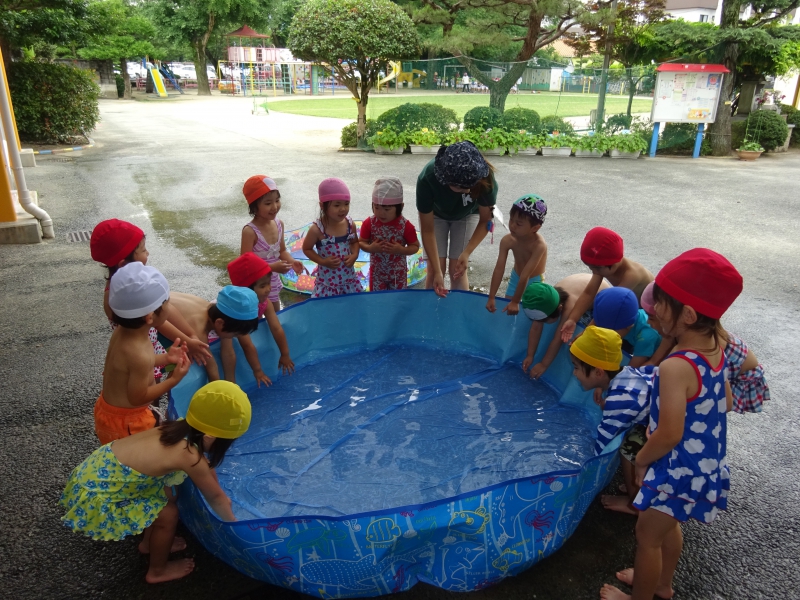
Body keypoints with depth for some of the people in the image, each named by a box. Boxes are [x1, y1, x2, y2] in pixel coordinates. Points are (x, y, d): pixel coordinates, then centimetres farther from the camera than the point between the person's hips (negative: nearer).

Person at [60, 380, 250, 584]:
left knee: (163, 496, 17)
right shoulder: (189, 456, -24)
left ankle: (149, 544, 43)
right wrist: (232, 523, 9)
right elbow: (215, 498, -8)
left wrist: (222, 498, 26)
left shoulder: (180, 429, -1)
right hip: (95, 498, -8)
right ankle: (158, 571, 25)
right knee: (168, 514, 1)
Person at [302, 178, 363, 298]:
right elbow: (307, 248, -4)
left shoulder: (350, 224, -5)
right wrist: (323, 261, -16)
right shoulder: (317, 229, -17)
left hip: (349, 278, 4)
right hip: (328, 282, -4)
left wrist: (354, 255, -7)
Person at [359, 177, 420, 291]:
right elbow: (361, 242, -3)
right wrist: (370, 248, -24)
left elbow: (415, 246, -8)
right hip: (377, 272, 1)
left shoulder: (406, 226, -17)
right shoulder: (369, 223, -13)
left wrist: (401, 250, -27)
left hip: (398, 273, -1)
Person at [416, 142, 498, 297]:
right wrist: (437, 271, -32)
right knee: (433, 268, -7)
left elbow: (485, 221, -20)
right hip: (435, 214, 0)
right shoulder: (427, 178, -40)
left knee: (458, 269, -7)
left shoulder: (485, 179, -38)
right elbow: (427, 230, -29)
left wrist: (466, 253, -31)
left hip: (467, 215, 1)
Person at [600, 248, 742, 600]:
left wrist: (641, 460, -12)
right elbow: (726, 403, 9)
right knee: (669, 526, 29)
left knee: (647, 536, 13)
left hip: (679, 470, -9)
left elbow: (668, 436, -30)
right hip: (708, 463, 9)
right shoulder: (715, 350, -6)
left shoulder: (675, 368, -33)